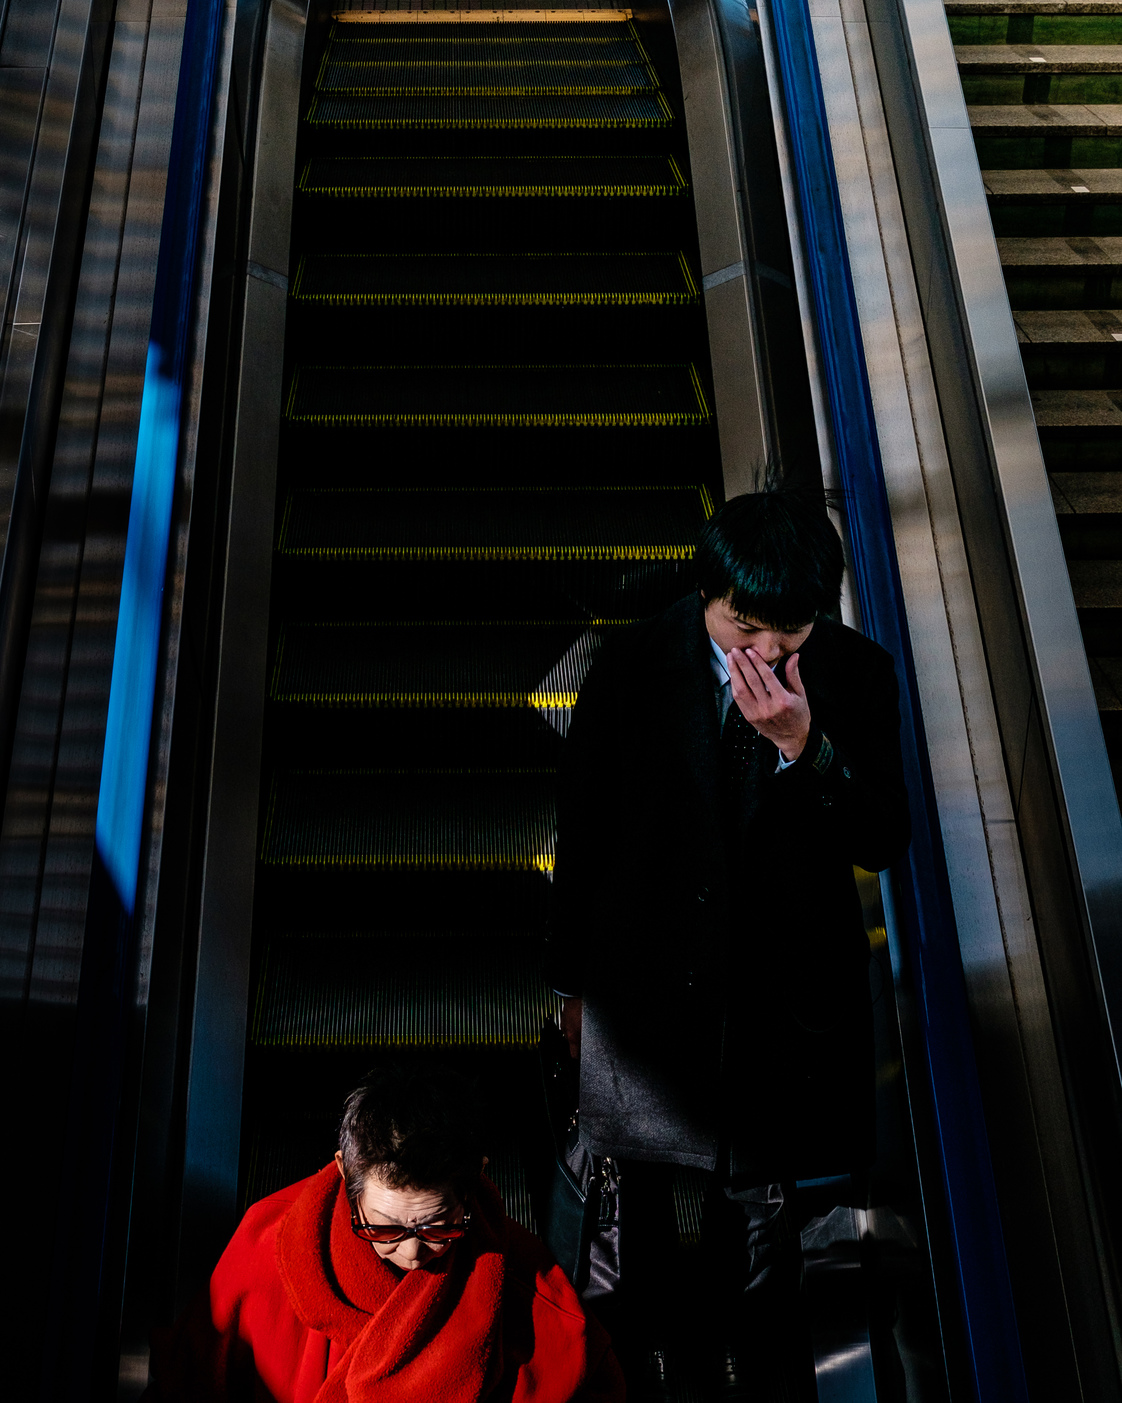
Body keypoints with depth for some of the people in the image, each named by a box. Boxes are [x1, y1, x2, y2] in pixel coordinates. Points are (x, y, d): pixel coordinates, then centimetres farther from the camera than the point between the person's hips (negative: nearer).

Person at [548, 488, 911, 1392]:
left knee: (757, 1195, 18)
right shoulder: (632, 668, -13)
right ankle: (642, 1343, 49)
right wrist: (572, 979, 4)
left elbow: (885, 843, -11)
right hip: (646, 980, 0)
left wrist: (803, 746, -28)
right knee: (640, 1184, 20)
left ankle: (734, 1349, 48)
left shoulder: (859, 675, -10)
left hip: (786, 991, 1)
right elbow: (583, 829, -3)